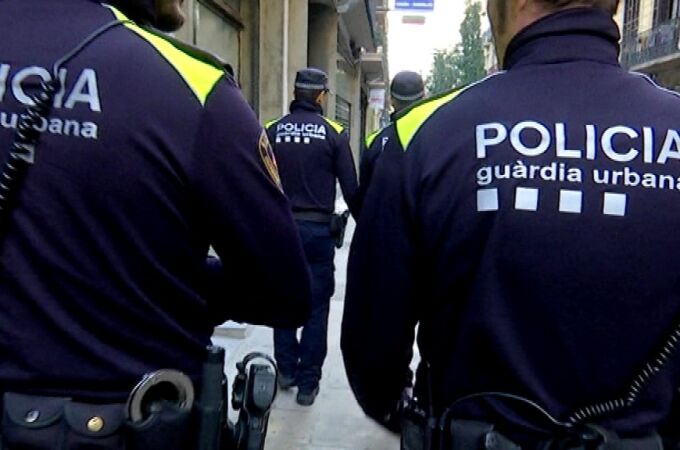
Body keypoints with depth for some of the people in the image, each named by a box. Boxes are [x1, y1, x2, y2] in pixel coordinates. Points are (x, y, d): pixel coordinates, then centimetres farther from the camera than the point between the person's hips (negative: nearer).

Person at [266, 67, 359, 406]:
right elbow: (351, 188, -6)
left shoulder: (272, 131, 2)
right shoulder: (333, 133, -5)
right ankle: (307, 382, 11)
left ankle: (286, 369, 25)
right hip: (317, 229, -2)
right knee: (316, 305, 6)